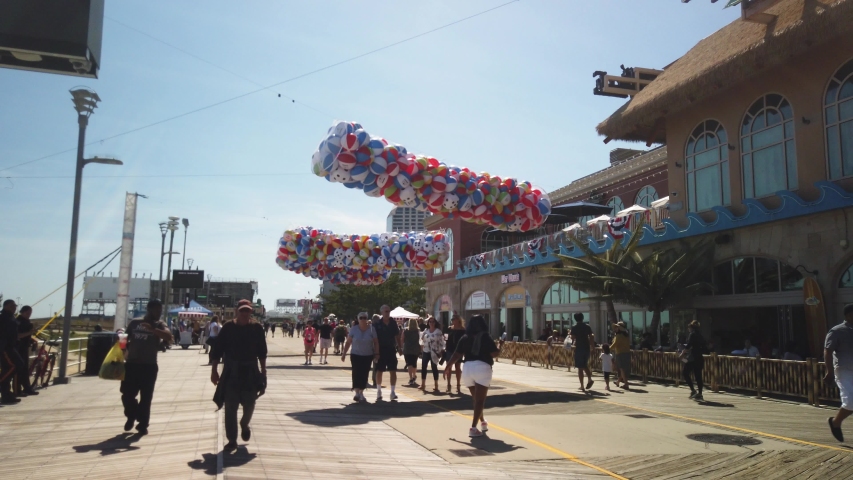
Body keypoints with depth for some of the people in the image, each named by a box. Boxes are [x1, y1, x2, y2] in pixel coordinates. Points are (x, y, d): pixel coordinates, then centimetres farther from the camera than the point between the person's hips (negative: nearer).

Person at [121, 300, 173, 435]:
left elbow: (169, 337, -20)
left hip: (149, 366, -2)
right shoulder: (134, 323, 8)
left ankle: (142, 424, 15)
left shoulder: (159, 325, 0)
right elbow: (126, 340, 17)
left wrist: (152, 329, -33)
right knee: (127, 394, 6)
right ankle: (131, 416, 32)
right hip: (131, 364, 2)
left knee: (146, 397, 2)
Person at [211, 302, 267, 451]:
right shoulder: (228, 328, -4)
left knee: (249, 404, 8)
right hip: (231, 371, -1)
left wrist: (263, 371, 2)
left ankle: (244, 425, 41)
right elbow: (217, 350, 0)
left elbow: (262, 352, 3)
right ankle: (232, 440, 11)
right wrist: (214, 370, -3)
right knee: (230, 407, 2)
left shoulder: (257, 328, -2)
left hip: (251, 371, 1)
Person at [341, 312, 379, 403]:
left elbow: (376, 342, 1)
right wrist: (344, 353, -2)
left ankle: (361, 393, 13)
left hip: (368, 356, 1)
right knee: (356, 374, -7)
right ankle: (357, 393, 1)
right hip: (355, 355, 0)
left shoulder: (371, 329, -2)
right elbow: (348, 342, 2)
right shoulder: (353, 329, -2)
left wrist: (376, 353, -7)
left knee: (364, 375, 1)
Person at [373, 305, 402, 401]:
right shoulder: (376, 324, -5)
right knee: (379, 371, 7)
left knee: (393, 371, -1)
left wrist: (399, 347, 6)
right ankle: (379, 392, 20)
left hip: (391, 349, 2)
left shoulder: (393, 323, 4)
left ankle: (393, 392, 6)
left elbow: (397, 336, 11)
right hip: (380, 350, -2)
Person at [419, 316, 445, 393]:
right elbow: (422, 339, 13)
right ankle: (423, 384, 17)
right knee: (423, 367, 6)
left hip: (434, 352, -4)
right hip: (426, 351, 5)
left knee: (434, 368, 1)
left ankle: (436, 386, 8)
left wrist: (441, 351, -11)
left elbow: (441, 342, -7)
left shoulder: (438, 331, -6)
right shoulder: (426, 330, 8)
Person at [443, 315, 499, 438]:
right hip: (482, 368, -4)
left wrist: (447, 367, 13)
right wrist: (499, 351, 16)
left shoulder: (464, 338, 10)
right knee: (480, 400, -3)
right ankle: (473, 428, -14)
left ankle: (482, 422, 37)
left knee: (476, 398, 21)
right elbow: (495, 353, -6)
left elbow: (457, 355, 5)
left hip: (467, 368, 4)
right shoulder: (485, 337, -1)